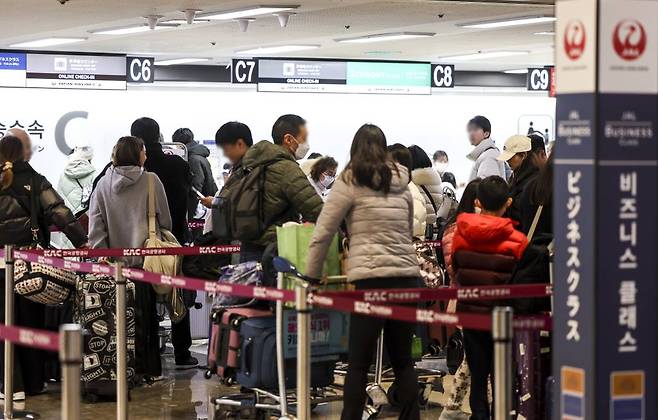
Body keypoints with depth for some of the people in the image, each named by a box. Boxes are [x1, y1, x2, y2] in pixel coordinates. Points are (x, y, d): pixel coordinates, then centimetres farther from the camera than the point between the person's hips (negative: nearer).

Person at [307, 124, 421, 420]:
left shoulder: (350, 182, 0)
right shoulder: (402, 184, 16)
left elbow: (322, 234, 0)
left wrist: (312, 276, 8)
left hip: (371, 277, -5)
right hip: (408, 275, 5)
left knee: (359, 362, -1)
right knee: (402, 359, 12)